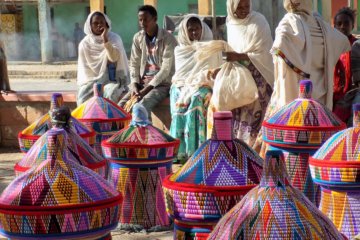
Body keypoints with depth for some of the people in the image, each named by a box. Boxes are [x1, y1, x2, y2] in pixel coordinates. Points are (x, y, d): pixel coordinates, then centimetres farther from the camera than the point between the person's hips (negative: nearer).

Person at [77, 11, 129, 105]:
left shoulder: (114, 38, -2)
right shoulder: (84, 44, 2)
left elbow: (114, 58, -18)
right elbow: (84, 68, 4)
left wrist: (105, 39, -26)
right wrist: (91, 84, -9)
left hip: (111, 80, -2)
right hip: (92, 81, 2)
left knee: (110, 95, -34)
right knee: (83, 97, -27)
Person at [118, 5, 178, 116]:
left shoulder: (168, 39, -11)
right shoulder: (137, 38, 7)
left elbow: (166, 69, -16)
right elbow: (134, 64, 9)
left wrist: (145, 90, -22)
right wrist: (134, 85, -10)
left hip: (162, 84, -5)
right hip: (142, 83, 5)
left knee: (141, 106, -33)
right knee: (121, 106, -19)